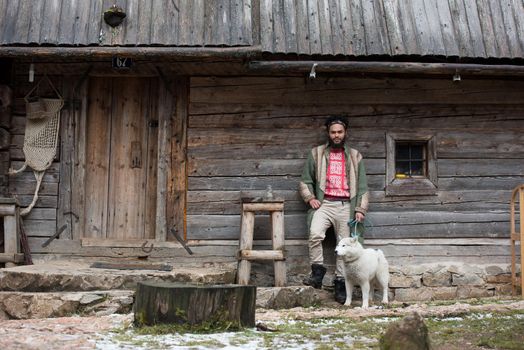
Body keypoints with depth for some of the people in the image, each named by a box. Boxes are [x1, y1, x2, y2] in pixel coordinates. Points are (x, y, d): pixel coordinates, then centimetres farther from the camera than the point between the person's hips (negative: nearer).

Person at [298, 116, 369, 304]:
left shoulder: (354, 156, 14)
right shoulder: (316, 153, 13)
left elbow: (362, 186, 12)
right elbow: (305, 181, 15)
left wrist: (360, 209, 1)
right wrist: (310, 198, -2)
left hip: (346, 205, 1)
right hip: (324, 203, -1)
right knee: (315, 234, -27)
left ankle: (340, 283, 9)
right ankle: (317, 273, -17)